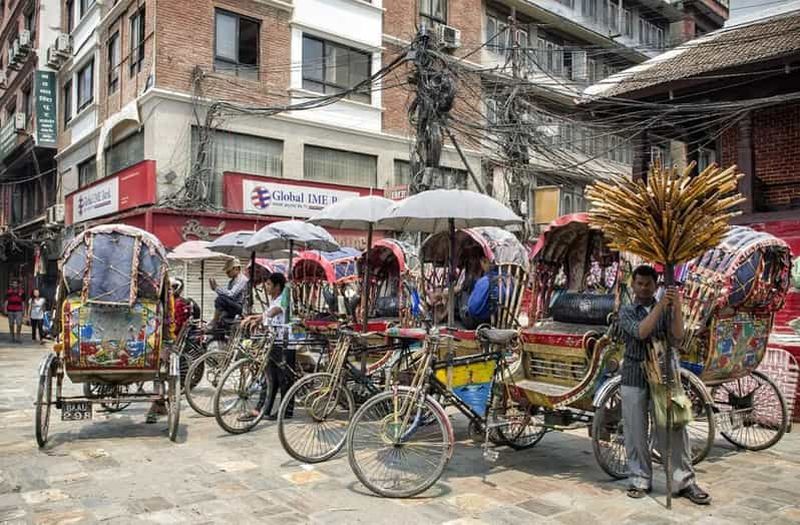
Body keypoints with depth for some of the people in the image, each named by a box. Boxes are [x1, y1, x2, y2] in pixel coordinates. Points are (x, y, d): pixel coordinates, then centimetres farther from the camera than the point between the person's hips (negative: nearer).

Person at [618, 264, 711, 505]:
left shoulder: (667, 309, 9)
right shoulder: (626, 311, 5)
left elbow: (677, 336, -8)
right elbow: (640, 332, -15)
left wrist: (677, 307, -22)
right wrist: (660, 306, -22)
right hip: (634, 376, 0)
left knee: (673, 428, -2)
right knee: (636, 430, 4)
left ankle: (684, 481, 7)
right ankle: (639, 479, 15)